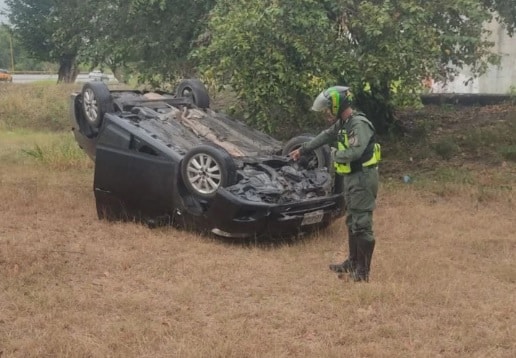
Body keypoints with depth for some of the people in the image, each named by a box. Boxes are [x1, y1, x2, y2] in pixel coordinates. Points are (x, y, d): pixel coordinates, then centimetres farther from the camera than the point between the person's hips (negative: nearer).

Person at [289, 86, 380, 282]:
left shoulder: (359, 124, -20)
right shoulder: (342, 124, 11)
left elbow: (355, 152, -32)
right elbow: (324, 136, 27)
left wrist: (335, 155, -14)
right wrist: (302, 149, 34)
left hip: (362, 178, -10)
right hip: (350, 177, 10)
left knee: (362, 224, -6)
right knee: (352, 222, 17)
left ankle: (363, 269, 0)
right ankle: (353, 261, 28)